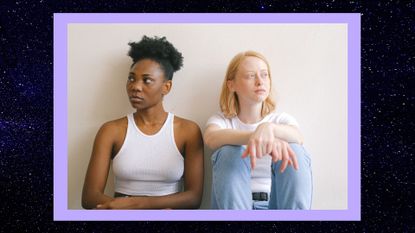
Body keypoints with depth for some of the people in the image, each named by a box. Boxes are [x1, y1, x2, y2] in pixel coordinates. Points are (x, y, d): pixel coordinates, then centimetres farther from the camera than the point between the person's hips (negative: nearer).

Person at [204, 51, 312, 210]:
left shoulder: (282, 120, 8)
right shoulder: (221, 120, 4)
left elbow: (298, 137, -19)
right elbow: (211, 138, -23)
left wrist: (268, 128, -42)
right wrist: (253, 136, -43)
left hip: (276, 203, 1)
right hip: (234, 204, -1)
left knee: (294, 151, -24)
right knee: (230, 152, -27)